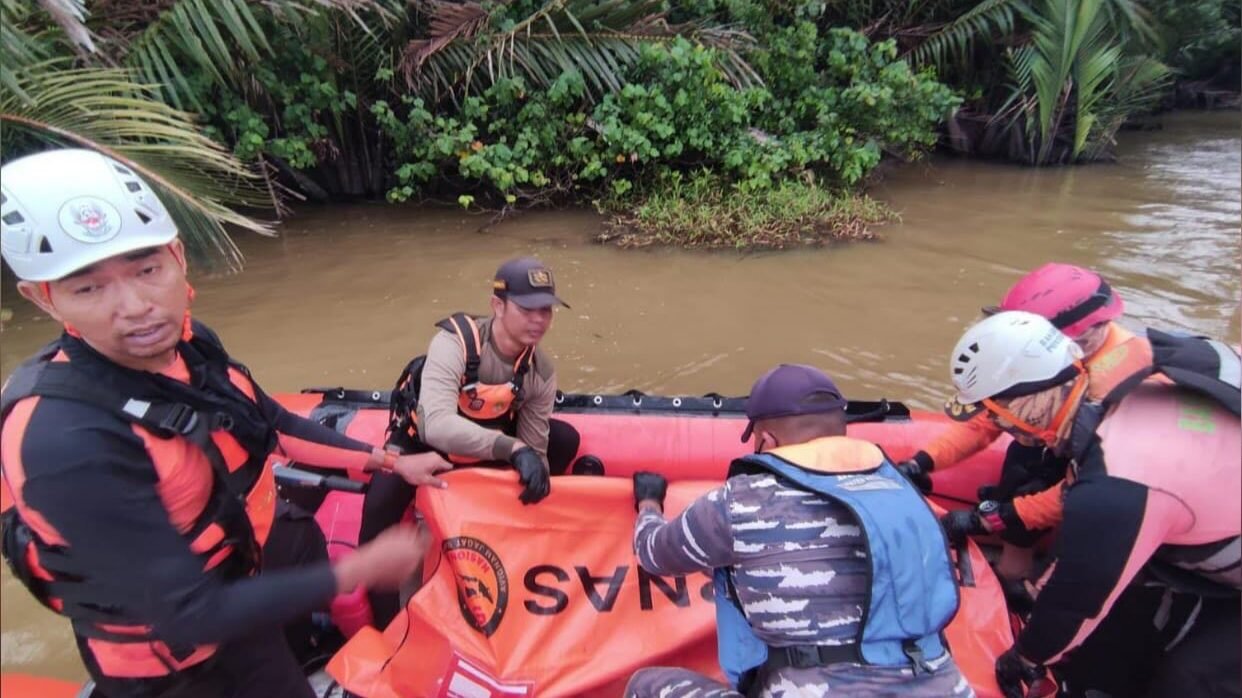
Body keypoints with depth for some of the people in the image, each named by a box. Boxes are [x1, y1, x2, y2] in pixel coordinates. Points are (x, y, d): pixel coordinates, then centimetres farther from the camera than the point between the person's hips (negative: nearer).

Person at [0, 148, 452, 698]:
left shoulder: (189, 341, -11)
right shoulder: (67, 442, -35)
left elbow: (271, 423, 4)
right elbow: (190, 615, -31)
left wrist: (390, 461, 7)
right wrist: (360, 570, -28)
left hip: (262, 548, 7)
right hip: (189, 645, -7)